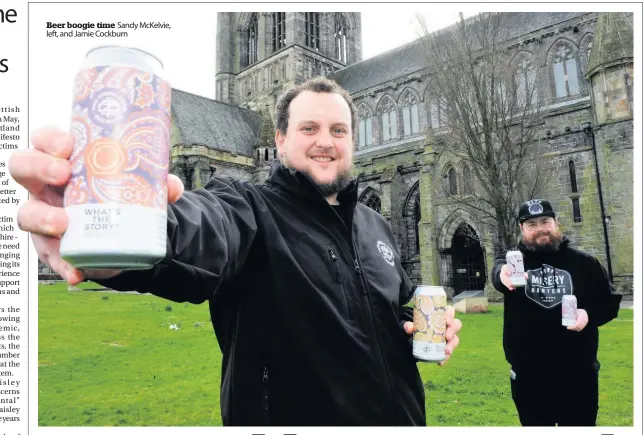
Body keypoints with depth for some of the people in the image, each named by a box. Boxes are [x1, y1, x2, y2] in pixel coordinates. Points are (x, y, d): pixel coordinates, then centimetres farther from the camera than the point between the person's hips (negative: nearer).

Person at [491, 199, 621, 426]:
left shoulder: (584, 262, 4)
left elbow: (611, 301, 10)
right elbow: (498, 270, -26)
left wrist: (589, 314, -12)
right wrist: (503, 274, -51)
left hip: (578, 374, 1)